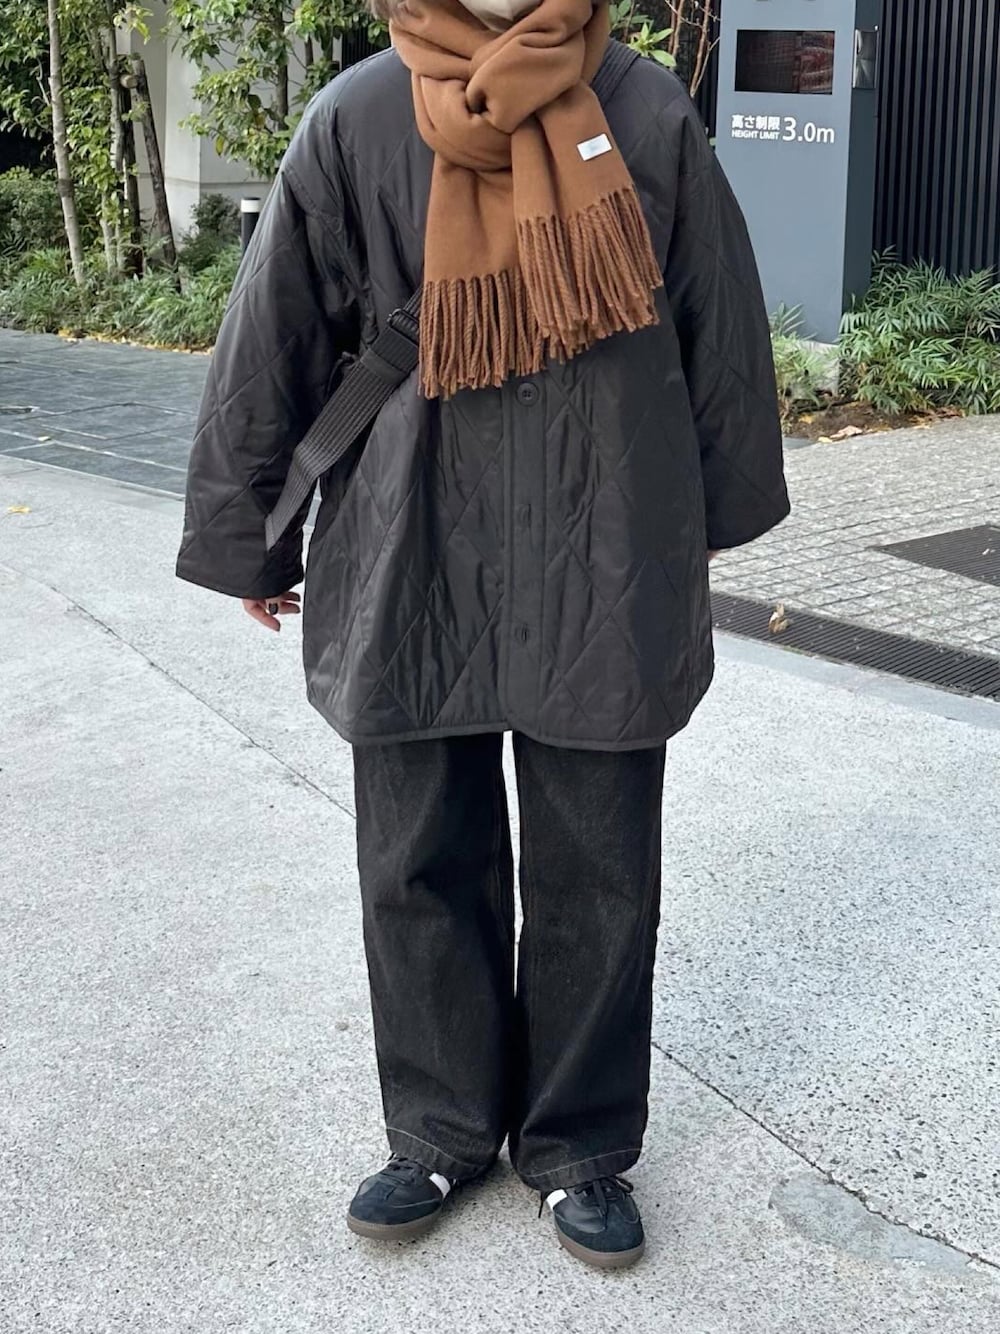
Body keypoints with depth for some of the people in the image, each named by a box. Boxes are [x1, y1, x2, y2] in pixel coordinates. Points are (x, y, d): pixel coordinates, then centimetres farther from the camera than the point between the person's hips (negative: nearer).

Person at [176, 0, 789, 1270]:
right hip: (409, 577, 0)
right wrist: (249, 541, 10)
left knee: (598, 876, 9)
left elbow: (720, 330, 9)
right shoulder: (355, 126, -2)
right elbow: (272, 343, 5)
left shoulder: (649, 116, -1)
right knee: (421, 869, 10)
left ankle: (580, 1145, 28)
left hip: (604, 578, 0)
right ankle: (443, 1133, 30)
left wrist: (711, 514, 16)